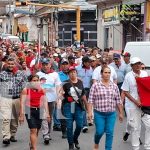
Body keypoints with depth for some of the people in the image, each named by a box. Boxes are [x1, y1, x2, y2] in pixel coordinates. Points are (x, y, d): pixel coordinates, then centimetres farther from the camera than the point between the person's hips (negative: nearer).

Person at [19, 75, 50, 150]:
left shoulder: (42, 90, 6)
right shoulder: (26, 90, -4)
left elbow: (45, 102, 9)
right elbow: (22, 103, -5)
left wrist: (47, 113, 4)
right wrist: (21, 115, -9)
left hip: (39, 111, 4)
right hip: (30, 111, -4)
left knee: (37, 130, 12)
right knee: (33, 130, -11)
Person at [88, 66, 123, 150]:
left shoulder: (114, 86, 6)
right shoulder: (95, 85, -3)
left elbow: (118, 100, 9)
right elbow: (91, 100, -4)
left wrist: (121, 113, 10)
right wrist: (90, 112, -11)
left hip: (111, 114, 2)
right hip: (99, 114, -2)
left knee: (110, 133, 0)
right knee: (100, 131, 3)